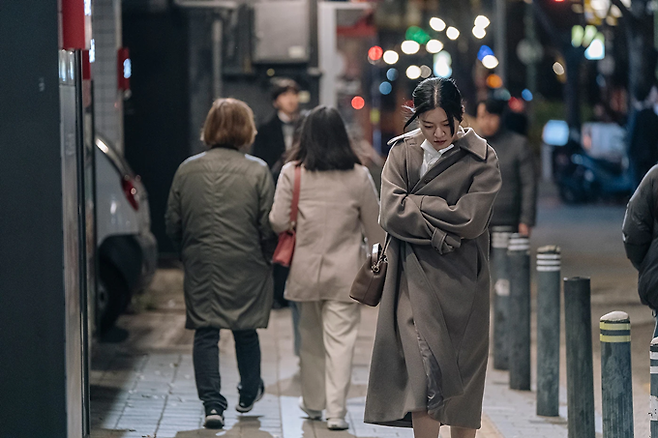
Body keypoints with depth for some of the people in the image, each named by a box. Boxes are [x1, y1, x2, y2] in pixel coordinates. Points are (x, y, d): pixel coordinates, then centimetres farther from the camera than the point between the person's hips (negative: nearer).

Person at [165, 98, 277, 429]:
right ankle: (249, 395, 32)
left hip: (201, 268, 1)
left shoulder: (187, 170, 0)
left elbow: (173, 226, 5)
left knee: (205, 334, 4)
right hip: (246, 268, -1)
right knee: (245, 331, 15)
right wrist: (267, 258, 10)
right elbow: (268, 228, -8)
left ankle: (212, 402, -7)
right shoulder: (257, 171, -8)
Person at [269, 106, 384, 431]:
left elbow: (278, 222, -8)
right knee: (340, 339, 0)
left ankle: (313, 403, 29)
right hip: (344, 271, -1)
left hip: (306, 270, 1)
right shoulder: (359, 176, -3)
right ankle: (336, 410, -5)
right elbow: (375, 228, 4)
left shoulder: (292, 173, -6)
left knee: (310, 338, 16)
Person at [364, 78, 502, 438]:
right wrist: (442, 231, -12)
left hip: (461, 283, 0)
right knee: (424, 376, -12)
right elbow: (391, 213, -6)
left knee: (461, 380, 6)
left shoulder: (482, 159, -1)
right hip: (415, 281, 0)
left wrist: (415, 203, -8)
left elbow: (471, 219, -13)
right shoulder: (403, 151, 5)